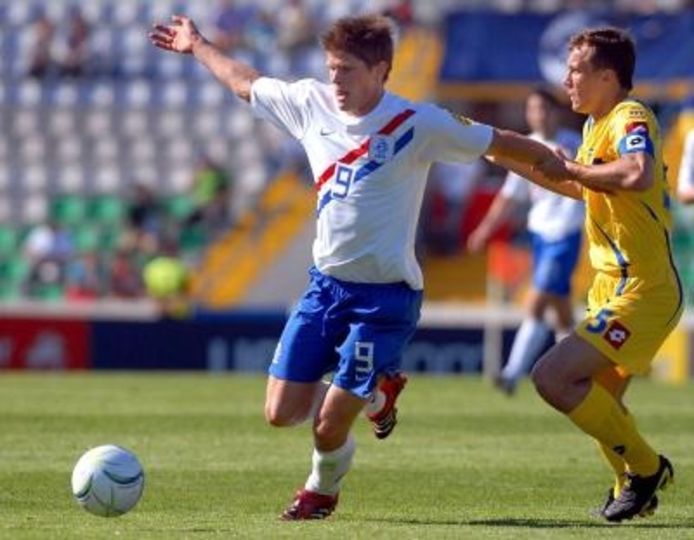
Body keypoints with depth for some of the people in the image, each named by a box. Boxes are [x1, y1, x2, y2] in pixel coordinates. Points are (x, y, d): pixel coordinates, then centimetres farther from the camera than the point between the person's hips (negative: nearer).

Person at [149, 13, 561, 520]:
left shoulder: (416, 125, -14)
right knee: (282, 412, 0)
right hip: (325, 284, 6)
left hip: (385, 297, -6)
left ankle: (323, 491, 28)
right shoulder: (311, 103, 1)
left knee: (329, 427, -8)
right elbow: (246, 83, 19)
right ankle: (378, 394, 29)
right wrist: (196, 45, 28)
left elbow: (500, 143, -8)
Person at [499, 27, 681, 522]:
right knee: (598, 402, 21)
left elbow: (637, 174, -39)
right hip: (616, 288, 11)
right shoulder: (597, 125, 15)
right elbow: (581, 188, 33)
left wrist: (572, 168, -24)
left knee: (553, 377, -18)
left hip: (641, 294, -11)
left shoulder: (630, 118, -16)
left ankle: (644, 466, -6)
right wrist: (508, 159, 28)